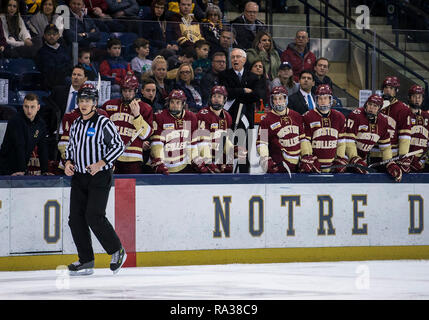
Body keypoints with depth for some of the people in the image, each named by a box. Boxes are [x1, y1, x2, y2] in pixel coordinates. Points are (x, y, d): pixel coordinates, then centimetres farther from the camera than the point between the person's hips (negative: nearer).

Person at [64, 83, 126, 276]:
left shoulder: (103, 123, -9)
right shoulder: (76, 124, 12)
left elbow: (119, 146, -10)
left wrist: (100, 164, -18)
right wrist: (68, 163, 5)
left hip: (100, 177, -7)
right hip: (78, 177, 7)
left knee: (94, 216, -16)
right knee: (76, 218, 0)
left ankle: (117, 251, 4)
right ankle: (86, 262, 6)